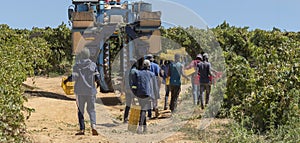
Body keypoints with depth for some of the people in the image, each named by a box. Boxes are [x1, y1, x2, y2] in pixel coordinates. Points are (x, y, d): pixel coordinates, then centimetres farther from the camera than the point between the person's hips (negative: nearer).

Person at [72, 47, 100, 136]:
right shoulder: (93, 65, 0)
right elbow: (97, 77, -3)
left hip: (80, 91, -1)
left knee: (80, 110, 9)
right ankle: (93, 126, -12)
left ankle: (82, 129, 5)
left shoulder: (77, 65, -4)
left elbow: (74, 77, -8)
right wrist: (97, 82, 18)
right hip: (91, 90, 1)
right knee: (91, 109, 9)